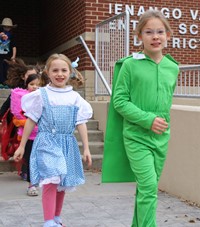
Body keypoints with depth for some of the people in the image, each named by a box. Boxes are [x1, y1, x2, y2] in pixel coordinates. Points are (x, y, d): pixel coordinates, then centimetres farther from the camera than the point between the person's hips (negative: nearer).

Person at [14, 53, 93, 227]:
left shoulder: (75, 97, 6)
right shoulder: (41, 95, -2)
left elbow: (81, 124, 7)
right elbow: (31, 121, 2)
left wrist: (86, 148, 3)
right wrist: (22, 146, 4)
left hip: (67, 144, 4)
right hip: (47, 142, -3)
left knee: (63, 183, 11)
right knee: (51, 180, -16)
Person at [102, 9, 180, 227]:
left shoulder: (172, 67, 5)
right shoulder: (130, 65, -8)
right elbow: (119, 100, -9)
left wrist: (163, 122, 9)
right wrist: (147, 120, -17)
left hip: (161, 138, 5)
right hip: (136, 137, -5)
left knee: (148, 188, 14)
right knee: (148, 187, -12)